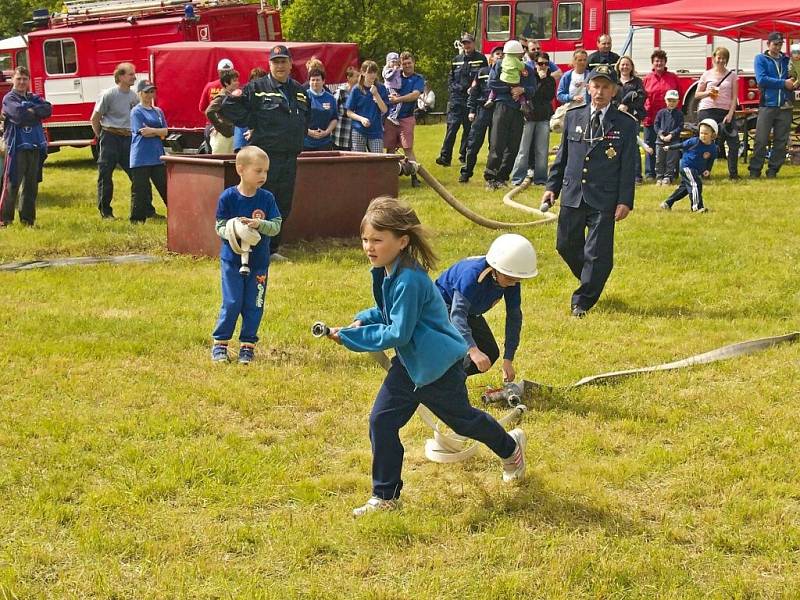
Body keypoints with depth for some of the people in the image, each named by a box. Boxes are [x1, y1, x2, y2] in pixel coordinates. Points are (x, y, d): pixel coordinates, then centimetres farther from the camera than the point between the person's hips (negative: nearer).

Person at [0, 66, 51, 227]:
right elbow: (19, 115, -19)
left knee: (31, 185, 9)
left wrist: (29, 111, -12)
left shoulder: (35, 98, 15)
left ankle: (27, 218, 16)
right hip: (16, 147, -5)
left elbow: (48, 109, -4)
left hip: (35, 147, 5)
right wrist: (36, 113, -4)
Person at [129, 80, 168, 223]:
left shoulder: (158, 111, 15)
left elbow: (165, 132, 6)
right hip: (141, 157, -5)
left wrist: (152, 130, -10)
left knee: (165, 187, 7)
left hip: (157, 156, 5)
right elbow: (142, 132, -11)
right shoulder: (136, 111, -3)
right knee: (140, 189, -2)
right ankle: (137, 219, 4)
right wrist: (159, 132, -2)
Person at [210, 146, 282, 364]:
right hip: (232, 259, -2)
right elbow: (220, 226, -6)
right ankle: (219, 344, 10)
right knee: (231, 303, -3)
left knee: (253, 306, 5)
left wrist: (259, 224, -26)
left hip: (259, 262, 2)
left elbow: (276, 226, -7)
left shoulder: (267, 198, -3)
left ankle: (247, 345, 18)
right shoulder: (228, 197, -9)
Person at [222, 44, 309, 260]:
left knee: (283, 206, 9)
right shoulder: (256, 88, -3)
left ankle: (272, 249, 19)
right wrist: (253, 124, -8)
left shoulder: (299, 91, 16)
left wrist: (299, 136, 15)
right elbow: (229, 106, -7)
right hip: (265, 156, -6)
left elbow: (305, 118, 30)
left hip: (290, 157, 6)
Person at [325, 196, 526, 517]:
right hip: (408, 362, 8)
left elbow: (397, 333, -30)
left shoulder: (409, 280, -31)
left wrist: (350, 336, -27)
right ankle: (385, 496, 8)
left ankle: (510, 447, 46)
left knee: (461, 418, 15)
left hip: (438, 366, -8)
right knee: (381, 421, -2)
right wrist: (364, 319, -5)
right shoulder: (384, 272, -2)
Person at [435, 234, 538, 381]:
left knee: (491, 354, 4)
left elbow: (514, 316, -16)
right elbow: (457, 314, -48)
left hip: (471, 312, 7)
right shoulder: (473, 274, -41)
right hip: (445, 307, -7)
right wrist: (473, 351, -61)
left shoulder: (512, 279, -21)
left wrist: (508, 360, -22)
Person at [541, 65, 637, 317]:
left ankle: (583, 301, 10)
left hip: (604, 200, -3)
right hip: (572, 195, 4)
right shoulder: (573, 117, 8)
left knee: (597, 252, -3)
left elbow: (629, 166, -2)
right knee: (566, 245, 11)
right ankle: (590, 283, 36)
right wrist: (552, 187, 9)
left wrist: (625, 201, -8)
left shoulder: (626, 124, -2)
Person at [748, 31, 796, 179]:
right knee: (761, 141, -5)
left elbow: (792, 78, 18)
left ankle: (773, 170, 11)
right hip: (767, 105, -3)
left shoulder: (787, 60, 14)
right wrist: (784, 83, -12)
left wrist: (795, 83, -7)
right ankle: (755, 170, 1)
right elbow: (761, 80, -9)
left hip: (785, 107, 3)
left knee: (781, 142, 4)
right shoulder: (761, 59, 5)